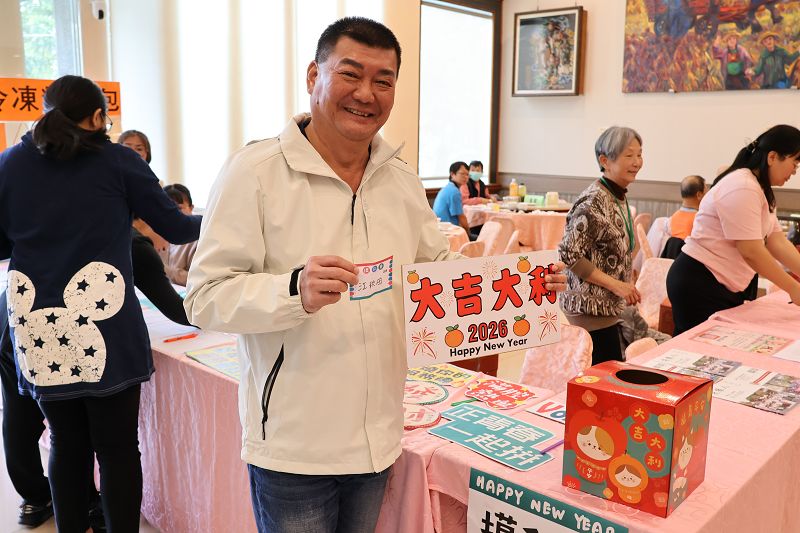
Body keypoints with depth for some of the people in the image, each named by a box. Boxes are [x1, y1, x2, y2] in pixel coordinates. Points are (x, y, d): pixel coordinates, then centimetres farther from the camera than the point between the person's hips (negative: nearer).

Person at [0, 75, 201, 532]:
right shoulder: (119, 161, 1)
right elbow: (176, 227, 5)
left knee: (67, 444, 17)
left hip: (37, 330, 4)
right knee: (117, 446, 8)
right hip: (104, 327, -3)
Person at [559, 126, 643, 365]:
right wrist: (616, 285, -20)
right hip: (590, 307, -9)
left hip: (606, 306, 9)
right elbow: (569, 255, -22)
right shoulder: (593, 202, -19)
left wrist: (625, 287, 13)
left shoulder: (619, 197, 9)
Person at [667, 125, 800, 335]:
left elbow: (778, 242, 8)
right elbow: (751, 252, -22)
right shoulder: (742, 189, -19)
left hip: (726, 286, 10)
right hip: (700, 284, -10)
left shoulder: (760, 190, 14)